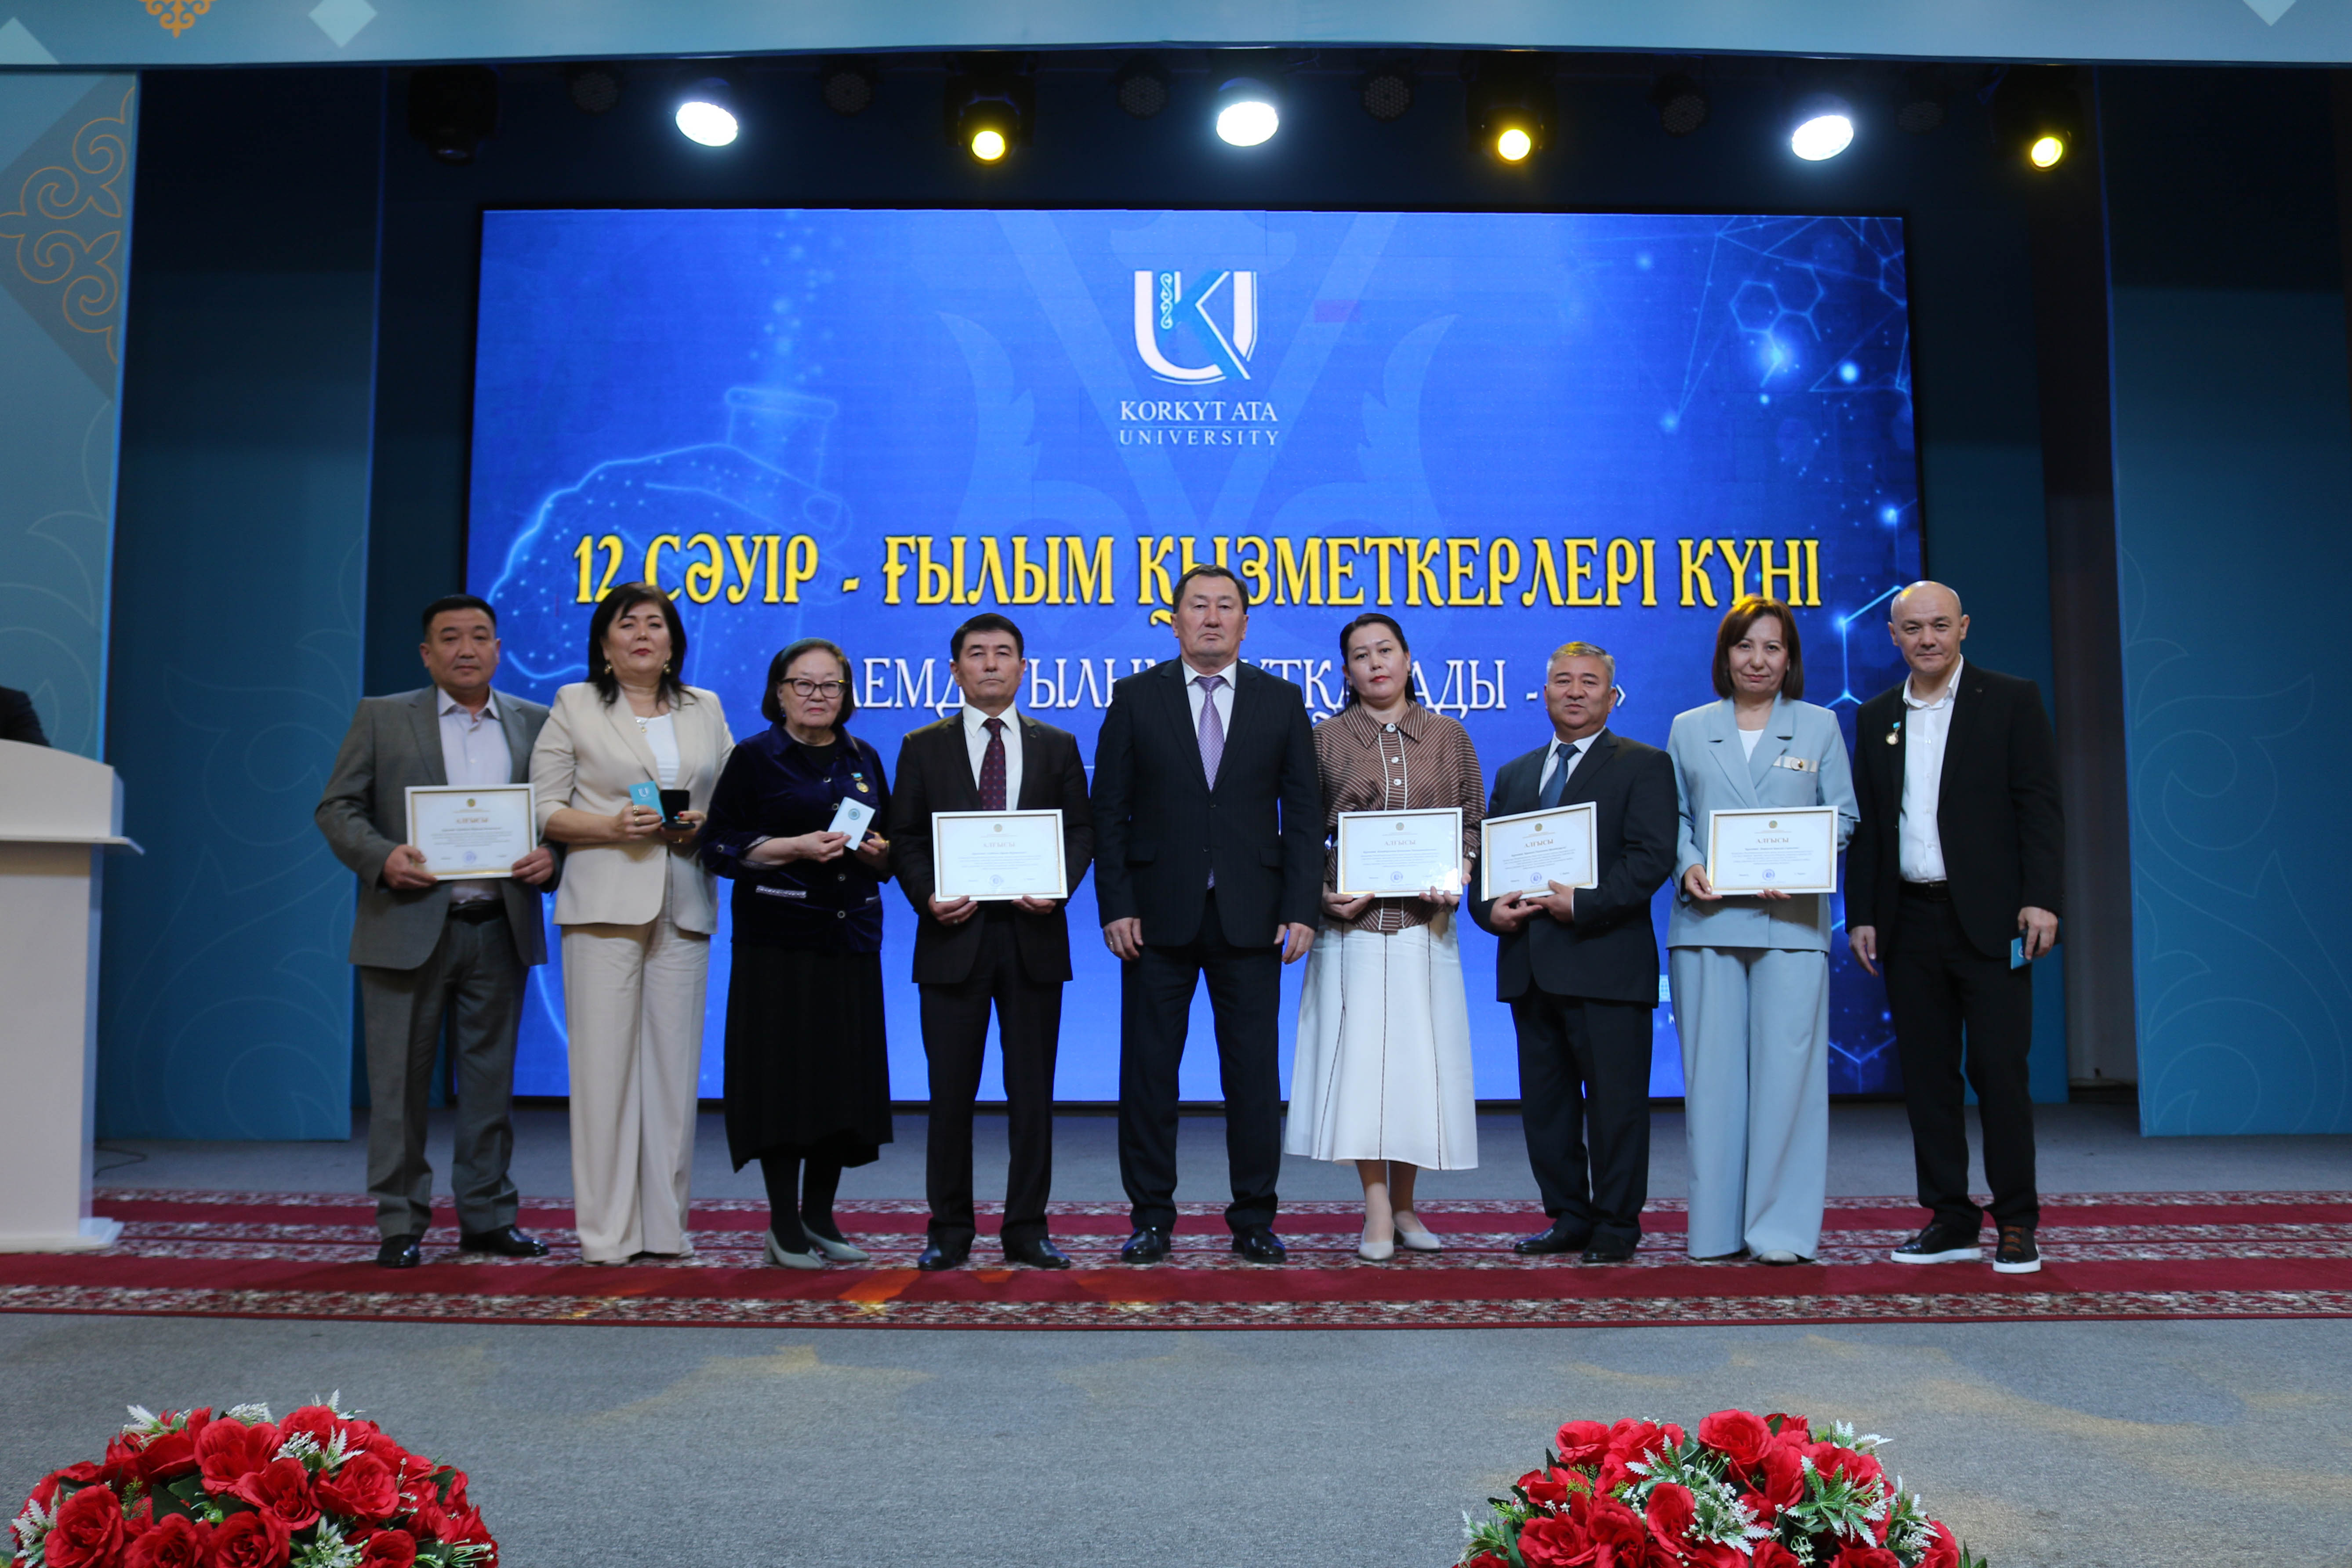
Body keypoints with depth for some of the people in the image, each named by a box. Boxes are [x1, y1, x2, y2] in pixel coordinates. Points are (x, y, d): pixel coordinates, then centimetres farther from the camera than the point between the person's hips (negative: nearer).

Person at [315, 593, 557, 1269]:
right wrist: (382, 856, -15)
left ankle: (488, 1215, 20)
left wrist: (550, 855, -10)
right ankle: (401, 1224, 11)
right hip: (408, 927, -2)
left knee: (491, 1079, 9)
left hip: (499, 930, 2)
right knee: (400, 1080, 2)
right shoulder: (382, 717, 5)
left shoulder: (535, 724, 10)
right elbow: (337, 807, 3)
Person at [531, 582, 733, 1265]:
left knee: (674, 1061, 2)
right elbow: (544, 811, 3)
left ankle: (665, 1224, 9)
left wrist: (703, 823, -4)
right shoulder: (574, 706, 8)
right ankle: (606, 1231, 2)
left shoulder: (706, 710, 17)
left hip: (683, 905, 3)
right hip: (604, 902, -3)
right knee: (605, 1061, -5)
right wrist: (612, 826, -13)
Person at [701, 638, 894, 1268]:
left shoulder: (864, 760, 15)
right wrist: (796, 846, -15)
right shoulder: (754, 758, 2)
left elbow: (889, 848, 20)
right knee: (783, 1074, -5)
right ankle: (784, 1226, 6)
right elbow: (719, 844, -4)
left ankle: (819, 1216, 17)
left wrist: (876, 850, -3)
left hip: (852, 938, 5)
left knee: (845, 1074, 4)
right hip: (778, 940, -4)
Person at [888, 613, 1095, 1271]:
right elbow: (905, 838, 5)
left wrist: (1059, 885, -11)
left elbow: (1081, 831, 7)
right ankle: (950, 1230, 14)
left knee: (1032, 1091, 5)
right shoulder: (923, 748, 9)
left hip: (1033, 935, 1)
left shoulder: (1058, 746, 11)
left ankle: (1027, 1229, 14)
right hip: (954, 935, -1)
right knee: (951, 1092, 4)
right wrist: (927, 897, -11)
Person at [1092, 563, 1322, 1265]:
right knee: (1148, 1073, 4)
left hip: (1250, 917, 1)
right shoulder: (1135, 698, 5)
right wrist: (1115, 906, -6)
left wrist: (1300, 910, -3)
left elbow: (1303, 813, 5)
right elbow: (1110, 810, 3)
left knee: (1254, 1075, 4)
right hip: (1159, 916, 0)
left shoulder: (1282, 701, 7)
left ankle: (1254, 1220, 15)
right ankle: (1151, 1219, 15)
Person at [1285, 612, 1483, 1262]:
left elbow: (1474, 823, 11)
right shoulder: (1324, 740, 5)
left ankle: (1405, 1207, 16)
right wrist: (1322, 895, -9)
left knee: (1419, 1059, 3)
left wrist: (1456, 882, -6)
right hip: (1352, 923, -1)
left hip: (1425, 924, 1)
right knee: (1358, 1056, -5)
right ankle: (1377, 1213, 1)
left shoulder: (1448, 737, 8)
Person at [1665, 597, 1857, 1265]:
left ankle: (1782, 1227, 3)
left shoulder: (1820, 726, 11)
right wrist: (1687, 866, -8)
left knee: (1786, 1070, -5)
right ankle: (1716, 1227, 9)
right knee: (1712, 1072, 1)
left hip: (1791, 921, -1)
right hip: (1706, 919, 1)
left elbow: (1841, 814, 8)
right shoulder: (1689, 729, 14)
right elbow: (1673, 817, 12)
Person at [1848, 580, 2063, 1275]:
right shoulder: (1875, 717, 13)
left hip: (1989, 919, -4)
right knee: (1926, 1074, 6)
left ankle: (2016, 1224, 7)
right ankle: (1951, 1222, 15)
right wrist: (1861, 915, 6)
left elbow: (2039, 806, -3)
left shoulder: (2011, 700, 2)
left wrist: (2040, 899, -12)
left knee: (1998, 1070, -4)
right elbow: (1865, 823, 13)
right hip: (1910, 923, 4)